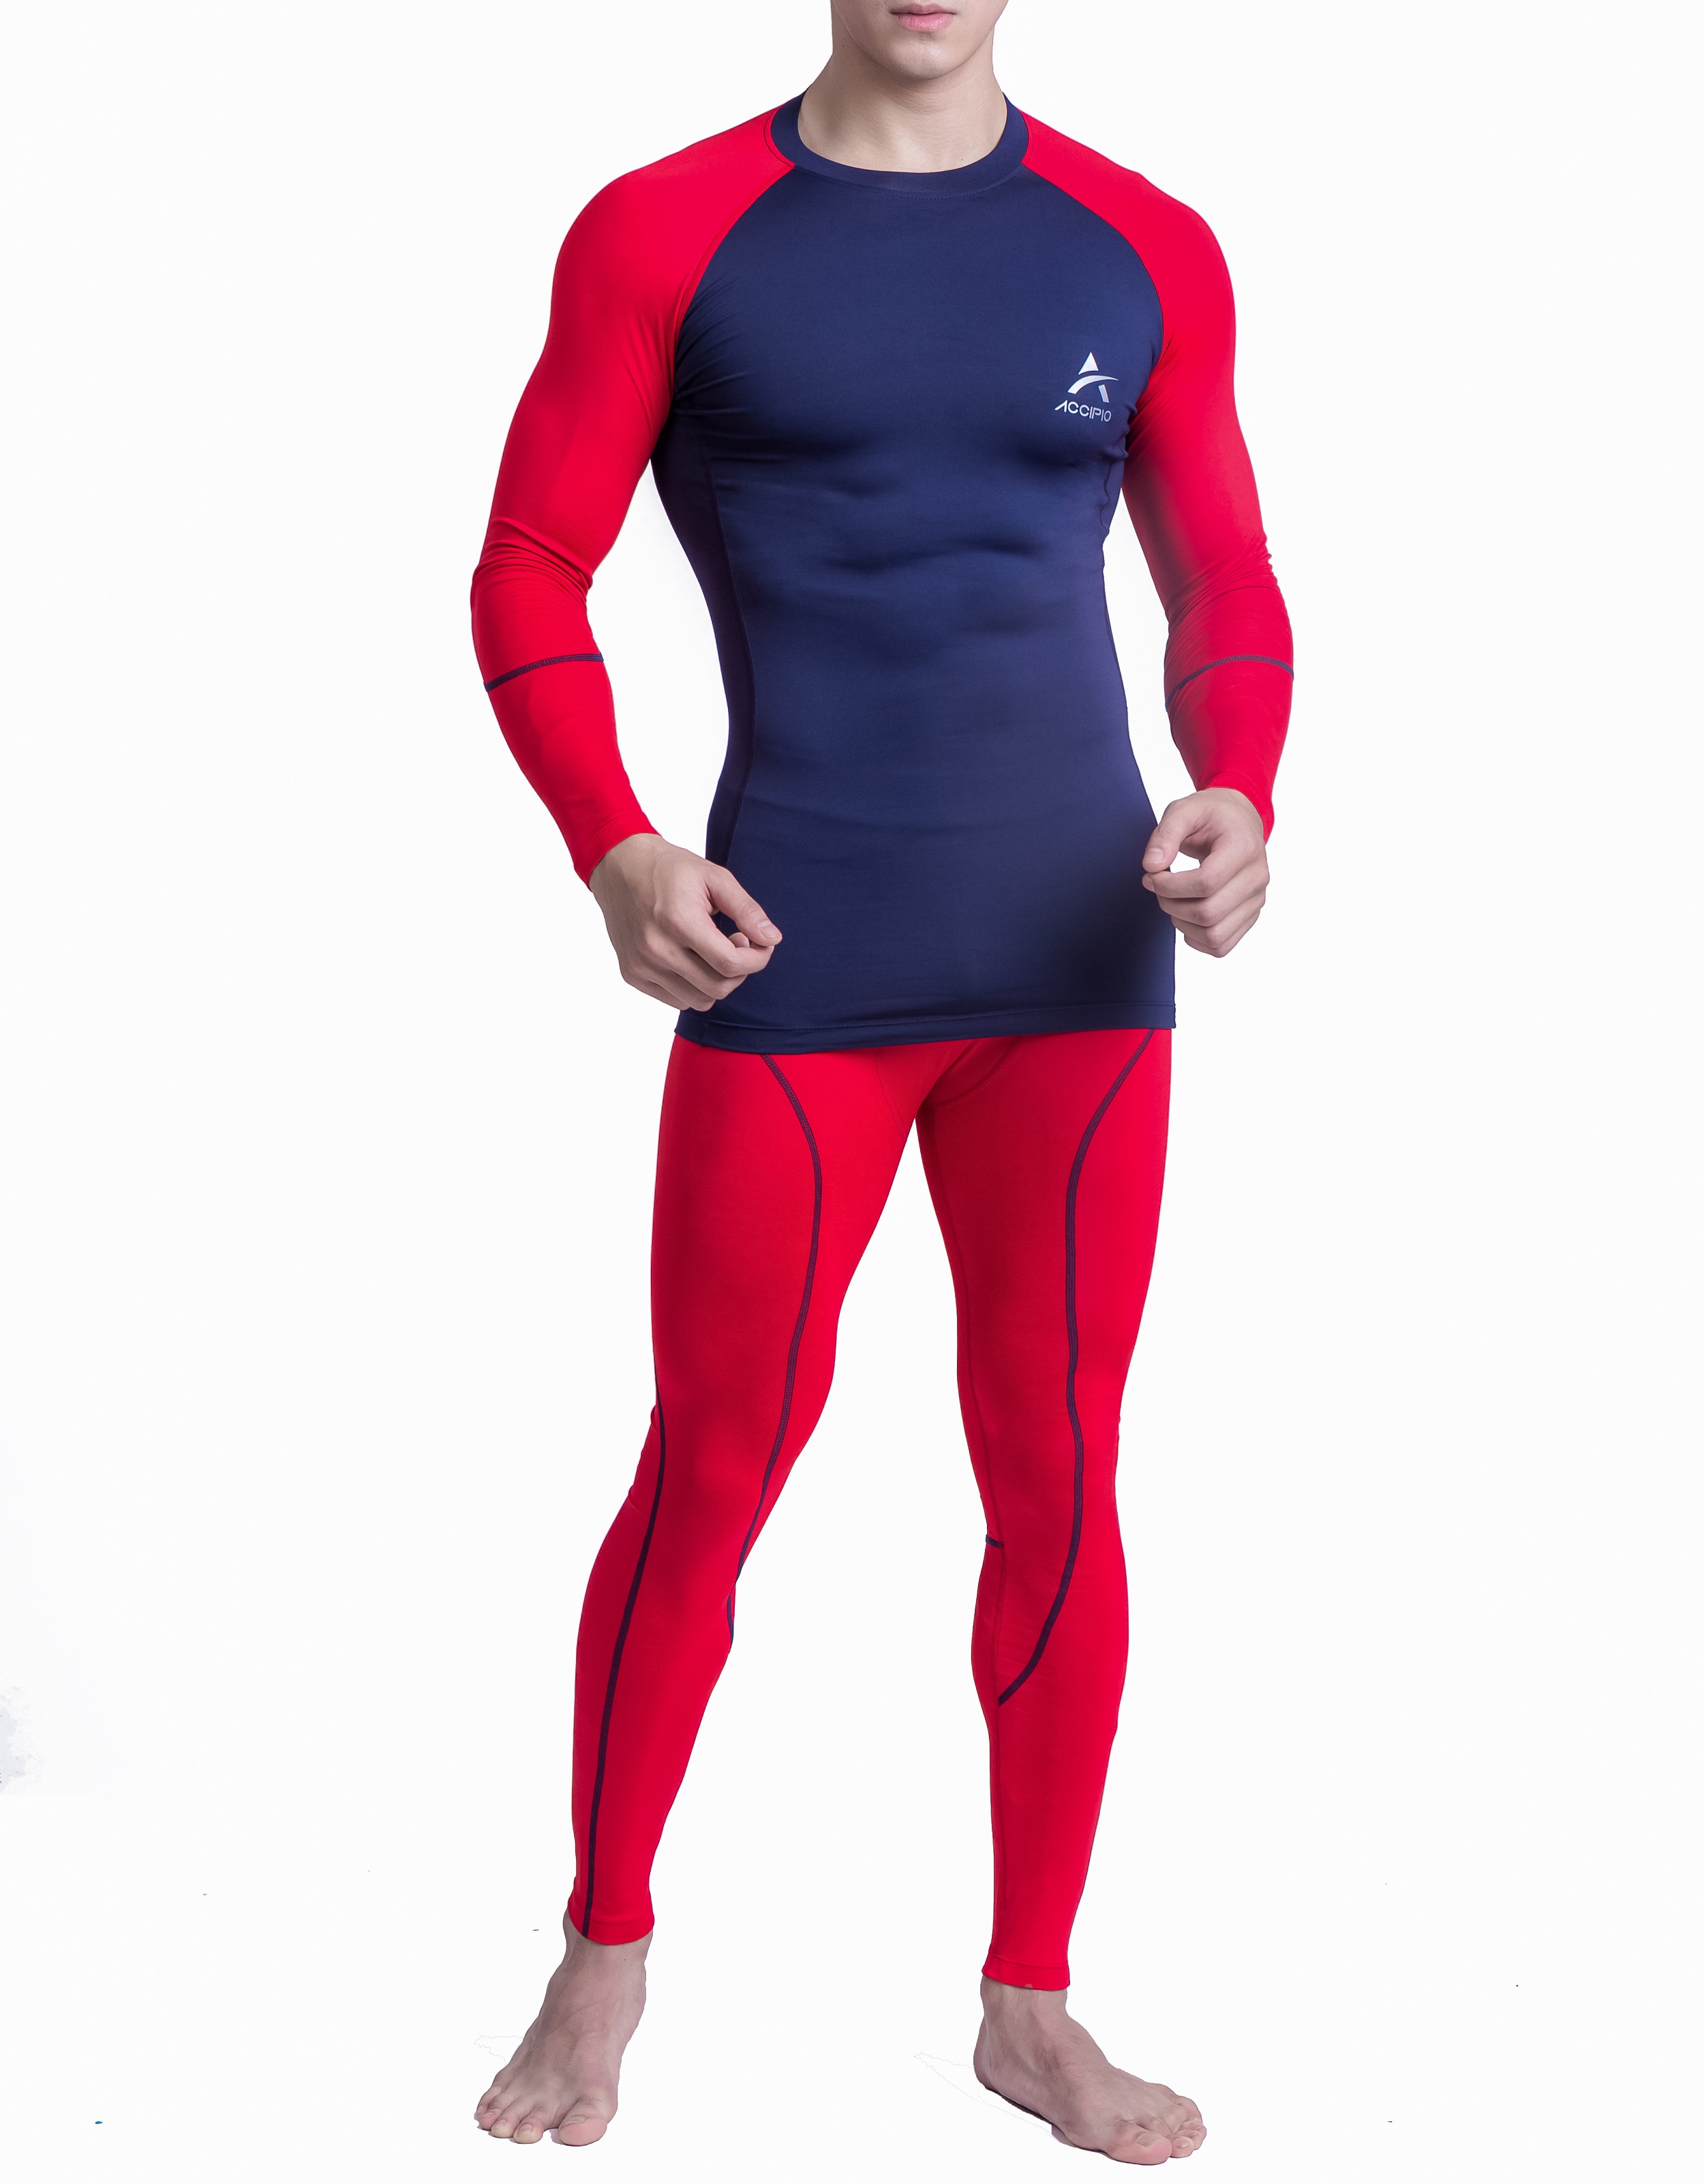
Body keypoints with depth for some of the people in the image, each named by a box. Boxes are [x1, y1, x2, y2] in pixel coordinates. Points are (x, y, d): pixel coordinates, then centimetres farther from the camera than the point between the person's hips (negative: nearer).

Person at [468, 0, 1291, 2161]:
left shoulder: (1140, 254, 7)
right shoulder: (666, 238, 1)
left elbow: (1228, 599, 12)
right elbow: (529, 579, 2)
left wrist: (1238, 799, -8)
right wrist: (610, 852, -14)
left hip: (1076, 953, 3)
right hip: (793, 958, -2)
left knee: (1055, 1479, 6)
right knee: (712, 1467, 2)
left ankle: (1029, 2004, 22)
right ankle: (603, 1959, 24)